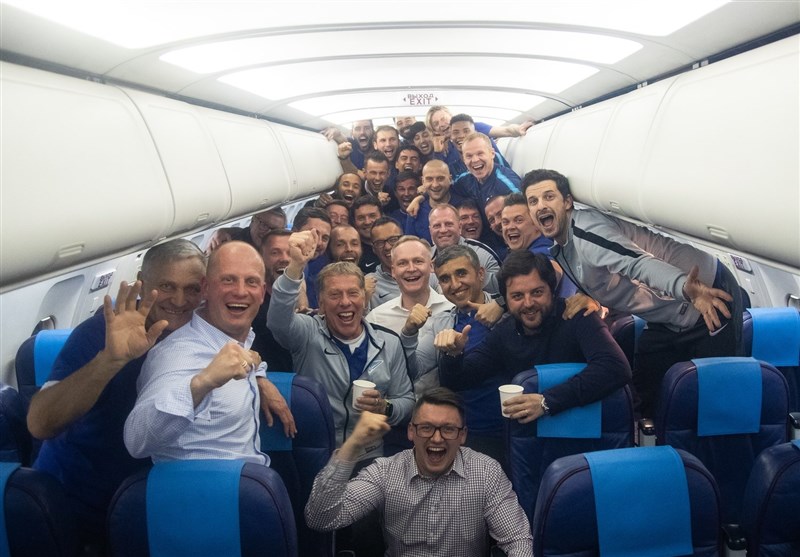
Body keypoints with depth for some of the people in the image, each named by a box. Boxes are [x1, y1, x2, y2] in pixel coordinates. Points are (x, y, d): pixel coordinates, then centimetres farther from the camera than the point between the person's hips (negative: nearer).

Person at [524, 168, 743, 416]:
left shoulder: (586, 226, -23)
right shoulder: (559, 253, 8)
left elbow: (638, 262, -39)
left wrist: (684, 287, -55)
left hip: (708, 291, -9)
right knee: (643, 389, 11)